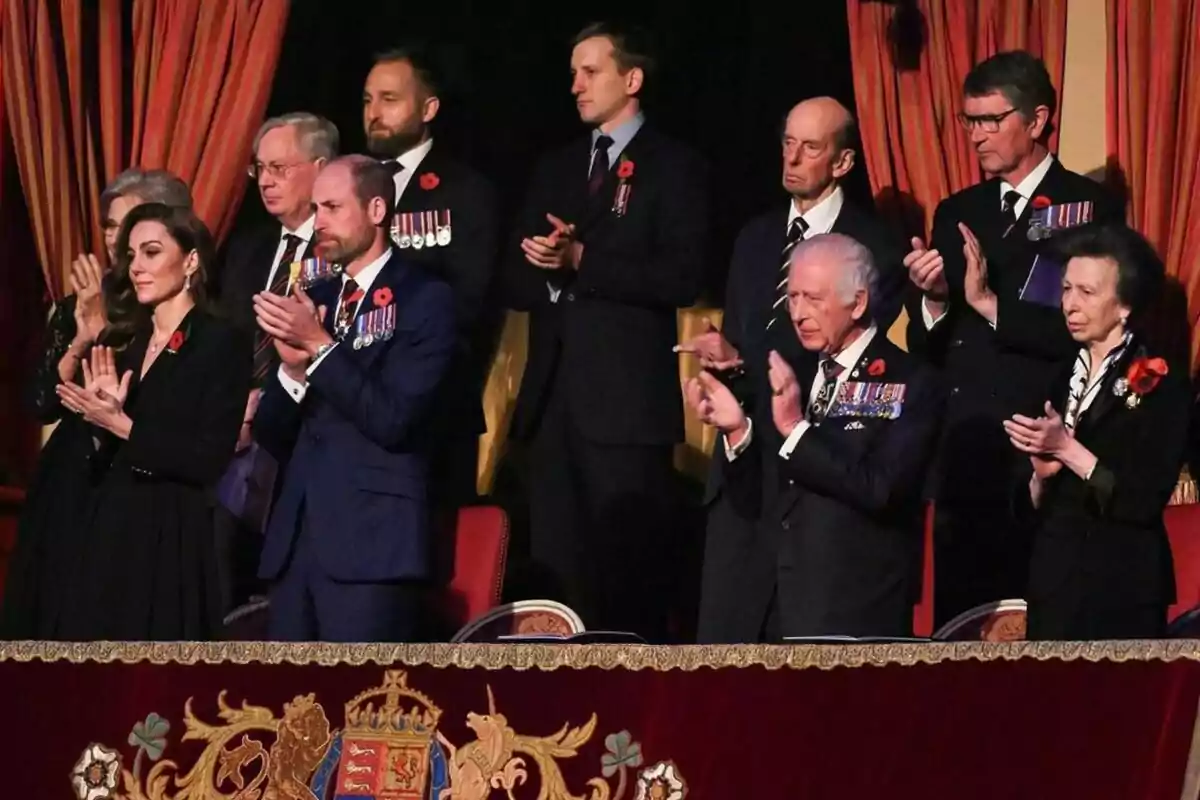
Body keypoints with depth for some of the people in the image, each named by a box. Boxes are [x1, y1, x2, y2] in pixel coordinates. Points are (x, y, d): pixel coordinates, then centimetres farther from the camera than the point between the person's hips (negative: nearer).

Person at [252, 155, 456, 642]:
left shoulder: (423, 299, -2)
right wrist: (293, 367, -6)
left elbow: (394, 421, -13)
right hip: (298, 538, 6)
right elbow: (272, 438, 13)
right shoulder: (315, 301, 17)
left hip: (372, 543, -6)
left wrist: (320, 346, -14)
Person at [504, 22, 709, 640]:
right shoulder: (555, 171, 20)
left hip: (627, 398, -6)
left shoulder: (674, 168, 0)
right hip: (553, 396, 6)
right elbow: (518, 283, 15)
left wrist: (581, 260, -14)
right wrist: (545, 268, -8)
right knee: (557, 572, 5)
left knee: (628, 573, -6)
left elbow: (681, 278, -12)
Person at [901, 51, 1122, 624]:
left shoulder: (1090, 208, -3)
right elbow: (928, 350, 15)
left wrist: (991, 305, -19)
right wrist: (932, 302, -5)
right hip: (961, 462, 6)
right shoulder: (958, 214, 15)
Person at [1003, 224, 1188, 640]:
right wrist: (1041, 475, -7)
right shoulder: (1060, 380, 13)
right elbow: (1032, 509, 13)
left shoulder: (1162, 382, -7)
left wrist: (1067, 449, -17)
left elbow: (1145, 502, -16)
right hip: (1052, 584, 6)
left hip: (1122, 592, -6)